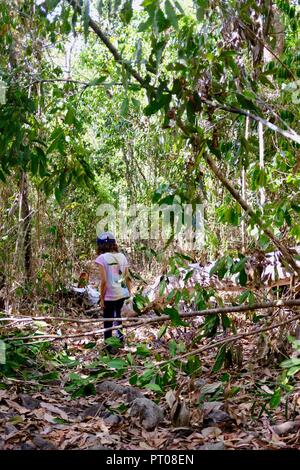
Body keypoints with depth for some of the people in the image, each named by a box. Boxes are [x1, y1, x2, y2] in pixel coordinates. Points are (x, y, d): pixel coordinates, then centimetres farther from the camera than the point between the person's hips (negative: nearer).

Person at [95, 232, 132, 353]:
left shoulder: (102, 258, -13)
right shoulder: (122, 256, 3)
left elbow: (103, 281, -17)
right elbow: (128, 278, 6)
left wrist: (101, 298, -8)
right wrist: (129, 293, 16)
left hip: (110, 296, -5)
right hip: (122, 294, 5)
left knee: (108, 321, 10)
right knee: (118, 314, 30)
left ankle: (109, 346, 19)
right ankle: (120, 334, 28)